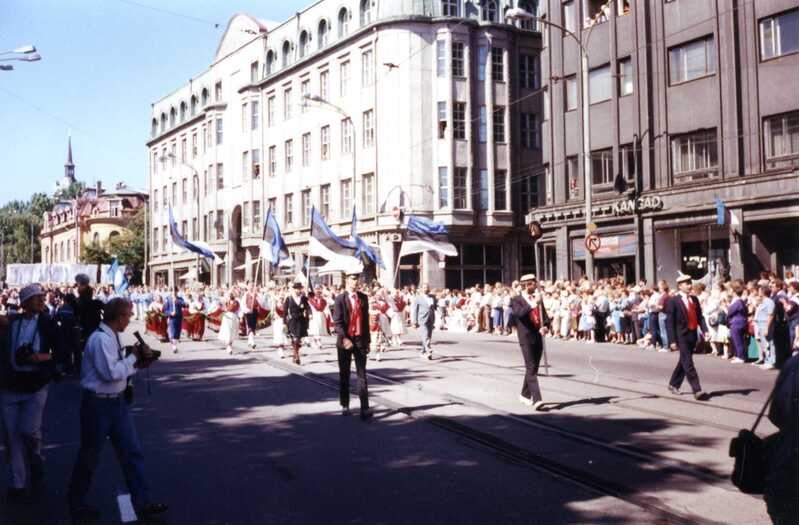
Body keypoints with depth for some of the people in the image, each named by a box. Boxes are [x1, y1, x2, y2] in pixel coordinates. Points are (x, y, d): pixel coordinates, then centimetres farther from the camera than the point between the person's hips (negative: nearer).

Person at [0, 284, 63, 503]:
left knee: (29, 430, -9)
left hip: (36, 385, -2)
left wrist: (44, 357, -20)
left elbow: (59, 353, 0)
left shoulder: (47, 323, -1)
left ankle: (36, 461, 23)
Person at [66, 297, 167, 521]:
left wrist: (139, 361, -1)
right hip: (98, 404, -8)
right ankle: (76, 503, 30)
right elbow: (111, 373, -25)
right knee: (90, 456, 9)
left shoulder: (112, 337, 7)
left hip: (117, 402, 9)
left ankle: (142, 503, 12)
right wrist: (133, 357, -13)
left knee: (132, 452, 7)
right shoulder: (100, 339, -21)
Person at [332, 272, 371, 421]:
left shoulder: (363, 298, 8)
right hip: (345, 341, -2)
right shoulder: (340, 299, -3)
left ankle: (364, 408, -9)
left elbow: (366, 320, 12)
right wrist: (344, 338, -21)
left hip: (360, 340, 2)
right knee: (344, 375, 9)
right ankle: (345, 405, 21)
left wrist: (367, 340, 10)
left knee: (362, 374, -5)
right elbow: (337, 322, -9)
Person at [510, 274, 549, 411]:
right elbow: (518, 313, -20)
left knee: (533, 368, 13)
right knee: (531, 369, -12)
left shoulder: (538, 299, 15)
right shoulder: (516, 300, -1)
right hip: (526, 338, -6)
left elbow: (545, 316, 12)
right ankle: (536, 399, -18)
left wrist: (545, 326, -8)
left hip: (538, 337, 6)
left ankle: (525, 395, 29)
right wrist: (531, 305, -31)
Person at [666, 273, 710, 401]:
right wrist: (672, 340, -15)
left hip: (692, 335, 7)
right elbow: (670, 322, -11)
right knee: (688, 364, -8)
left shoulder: (694, 299, 9)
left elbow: (699, 316, 8)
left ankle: (674, 384, 31)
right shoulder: (673, 301, -10)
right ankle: (697, 391, -10)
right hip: (682, 336, -7)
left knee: (683, 362, 16)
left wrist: (705, 330, -9)